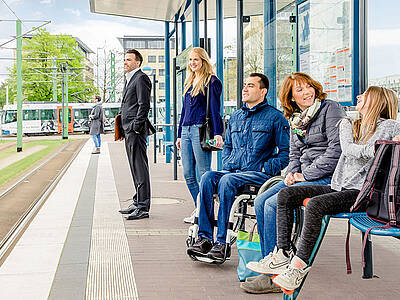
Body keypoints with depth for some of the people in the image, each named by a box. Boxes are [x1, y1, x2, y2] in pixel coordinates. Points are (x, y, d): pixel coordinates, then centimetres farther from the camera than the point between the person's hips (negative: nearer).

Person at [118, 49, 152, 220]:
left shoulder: (141, 78, -8)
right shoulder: (129, 80, 22)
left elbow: (144, 105, -16)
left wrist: (136, 127, -19)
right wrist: (124, 128, 18)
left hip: (136, 131, -10)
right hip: (129, 130, 10)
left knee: (140, 168, -9)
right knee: (135, 168, 14)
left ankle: (143, 208, -8)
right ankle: (138, 203, 22)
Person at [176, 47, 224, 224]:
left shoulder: (211, 82, -2)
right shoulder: (189, 82, 21)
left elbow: (215, 109, -9)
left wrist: (217, 133, -17)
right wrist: (180, 134, 21)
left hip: (201, 130, -8)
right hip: (186, 130, 8)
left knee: (204, 173, -5)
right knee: (188, 174, 6)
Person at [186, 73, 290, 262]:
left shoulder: (274, 117, 0)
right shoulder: (235, 117, 20)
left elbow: (286, 153, -4)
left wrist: (265, 169, -13)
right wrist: (227, 165, 12)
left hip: (259, 174, -6)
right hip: (233, 170, 6)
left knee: (227, 181, -34)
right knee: (207, 178, -25)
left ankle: (222, 242, -32)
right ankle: (204, 237, -26)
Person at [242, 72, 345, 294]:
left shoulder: (330, 109, -6)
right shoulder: (295, 120, 16)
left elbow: (337, 149, -16)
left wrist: (306, 174, -15)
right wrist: (292, 173, 0)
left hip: (328, 178, -8)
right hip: (305, 175, 8)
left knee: (274, 204, -22)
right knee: (260, 202, -8)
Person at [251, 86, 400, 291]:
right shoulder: (347, 125, 19)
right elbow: (347, 149, -2)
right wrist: (377, 148, -16)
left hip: (361, 192, -7)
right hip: (338, 186, 7)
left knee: (315, 204, -32)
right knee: (286, 195, -8)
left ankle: (300, 264, -27)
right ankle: (282, 254, -13)